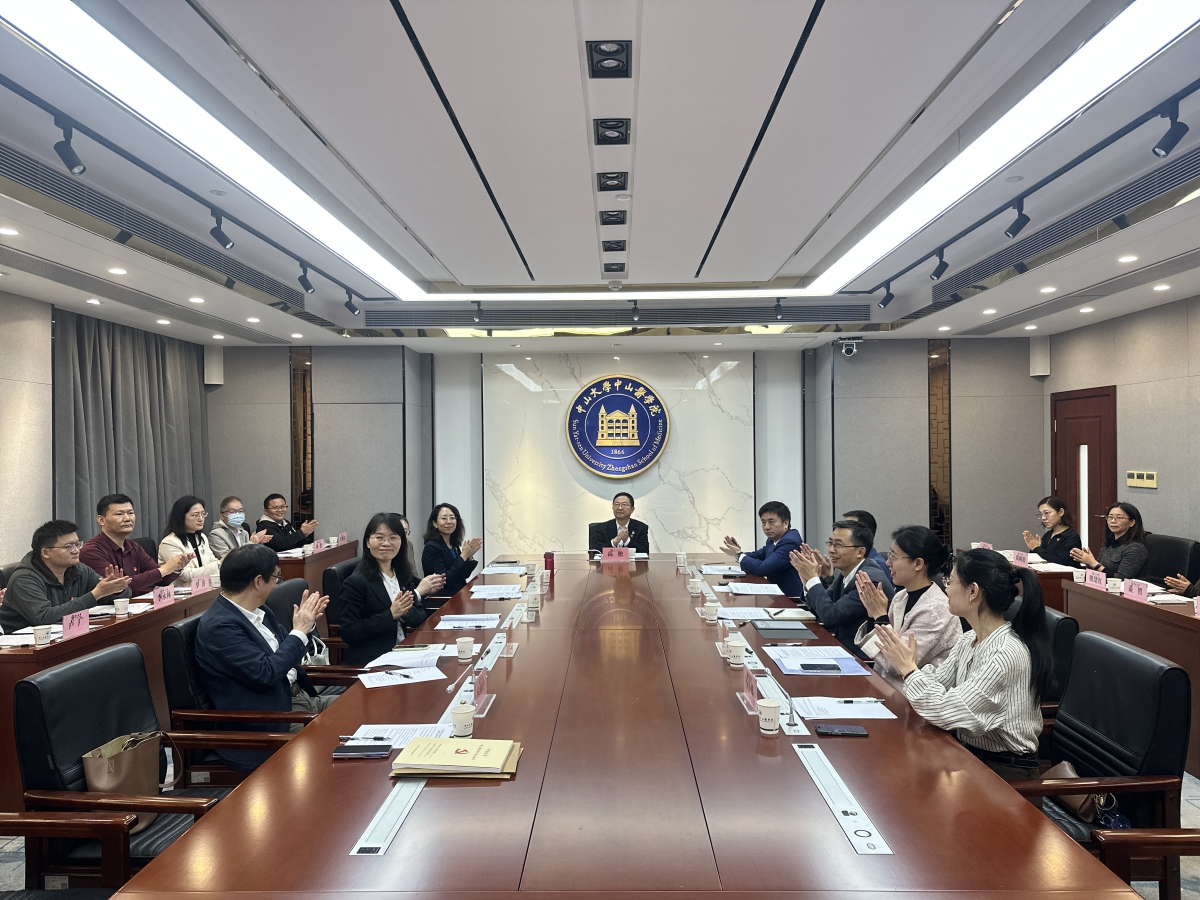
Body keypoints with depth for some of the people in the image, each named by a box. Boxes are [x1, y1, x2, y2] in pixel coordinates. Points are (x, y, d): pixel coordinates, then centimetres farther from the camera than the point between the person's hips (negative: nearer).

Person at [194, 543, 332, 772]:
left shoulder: (258, 610, 7)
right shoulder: (219, 625, -19)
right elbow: (265, 674, -24)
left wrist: (306, 622, 2)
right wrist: (299, 631, -16)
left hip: (297, 697, 9)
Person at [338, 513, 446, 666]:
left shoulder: (404, 575, 8)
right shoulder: (355, 582, -10)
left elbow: (421, 617, 9)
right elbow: (348, 634, -15)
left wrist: (405, 613, -13)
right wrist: (390, 615, -21)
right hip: (370, 661, -7)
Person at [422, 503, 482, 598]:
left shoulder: (454, 545, 7)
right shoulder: (431, 547, -13)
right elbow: (444, 580, -18)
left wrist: (469, 556, -3)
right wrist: (463, 556, -16)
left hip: (459, 594, 7)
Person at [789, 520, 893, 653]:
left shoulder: (870, 580, -23)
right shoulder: (845, 573, 4)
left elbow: (830, 616, -23)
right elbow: (819, 611, 9)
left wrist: (813, 578, -15)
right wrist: (808, 581, -8)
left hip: (860, 654, -7)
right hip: (843, 644, 7)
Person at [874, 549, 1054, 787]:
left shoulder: (1008, 653, -25)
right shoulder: (968, 640, 3)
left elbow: (947, 713, -27)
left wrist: (909, 668, -16)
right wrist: (902, 662, -12)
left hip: (1004, 770, -7)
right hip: (969, 753, 7)